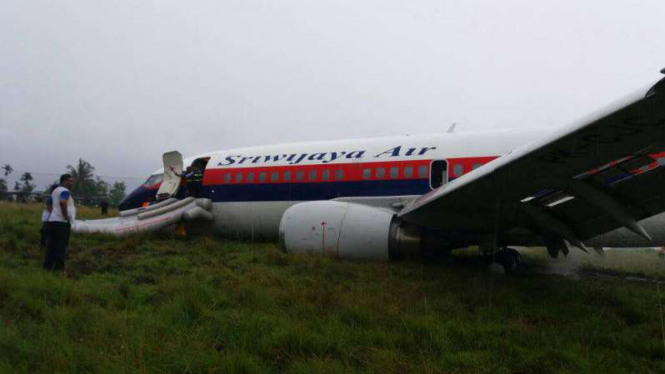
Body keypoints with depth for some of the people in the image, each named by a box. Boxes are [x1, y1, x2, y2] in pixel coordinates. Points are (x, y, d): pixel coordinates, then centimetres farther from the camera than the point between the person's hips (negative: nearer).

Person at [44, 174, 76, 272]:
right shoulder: (65, 191, -10)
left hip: (53, 220, 9)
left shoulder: (55, 190, 20)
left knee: (51, 245, 10)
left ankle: (48, 265, 12)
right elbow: (62, 202, -29)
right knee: (61, 246, -7)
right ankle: (59, 267, -7)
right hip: (62, 222, -9)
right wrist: (66, 216, -20)